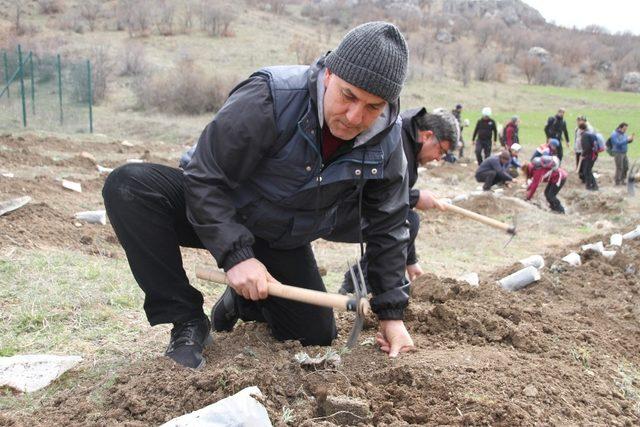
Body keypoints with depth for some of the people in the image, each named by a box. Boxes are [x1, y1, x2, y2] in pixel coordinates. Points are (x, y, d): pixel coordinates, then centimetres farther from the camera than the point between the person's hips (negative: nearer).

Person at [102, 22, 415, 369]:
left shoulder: (387, 144, -16)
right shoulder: (269, 100, -32)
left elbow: (388, 227, -5)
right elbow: (205, 176, -27)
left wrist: (391, 313, -6)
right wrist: (235, 255, -34)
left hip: (284, 244, 4)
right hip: (215, 214, -3)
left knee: (317, 335, -3)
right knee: (128, 187, -31)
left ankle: (244, 300, 28)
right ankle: (187, 323, -19)